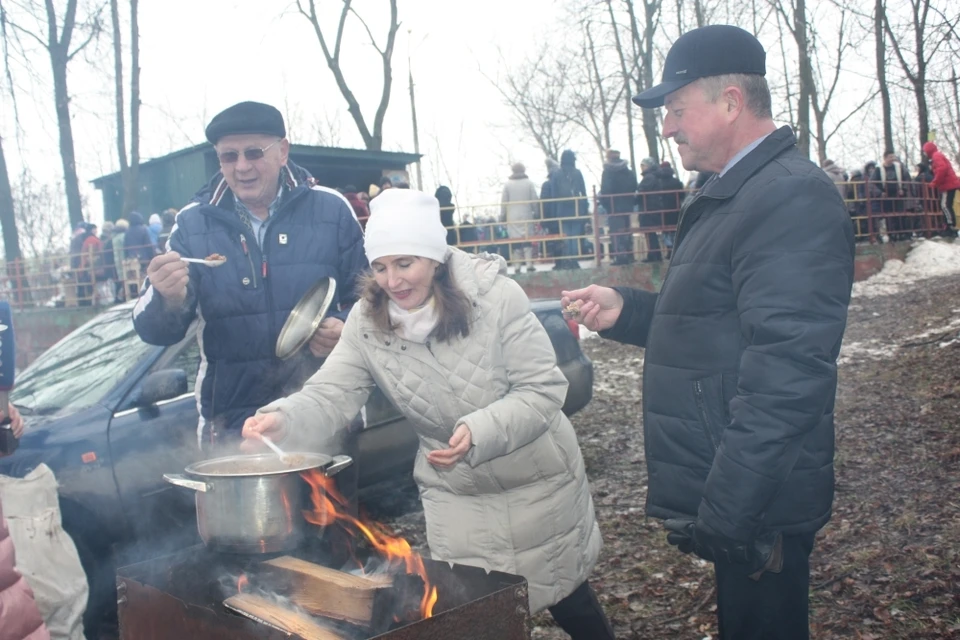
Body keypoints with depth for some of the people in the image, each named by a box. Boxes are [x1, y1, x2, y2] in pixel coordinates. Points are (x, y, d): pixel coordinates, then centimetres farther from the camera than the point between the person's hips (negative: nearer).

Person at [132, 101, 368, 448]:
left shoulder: (330, 210, -2)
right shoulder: (193, 223, 0)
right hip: (231, 418, 1)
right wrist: (167, 299, -26)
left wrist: (345, 328, -15)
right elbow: (155, 333, -4)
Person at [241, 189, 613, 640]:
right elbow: (331, 396, -16)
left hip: (537, 480, -2)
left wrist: (479, 431, -36)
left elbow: (542, 389, -21)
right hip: (455, 495, 2)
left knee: (565, 594, 18)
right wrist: (282, 419, -37)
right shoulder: (367, 321, -12)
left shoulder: (494, 294, -22)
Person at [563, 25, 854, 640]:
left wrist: (725, 514, -26)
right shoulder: (735, 194, 14)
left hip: (753, 503, -10)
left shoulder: (793, 197, -19)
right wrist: (625, 311, 6)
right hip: (723, 495, 10)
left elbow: (783, 377, -27)